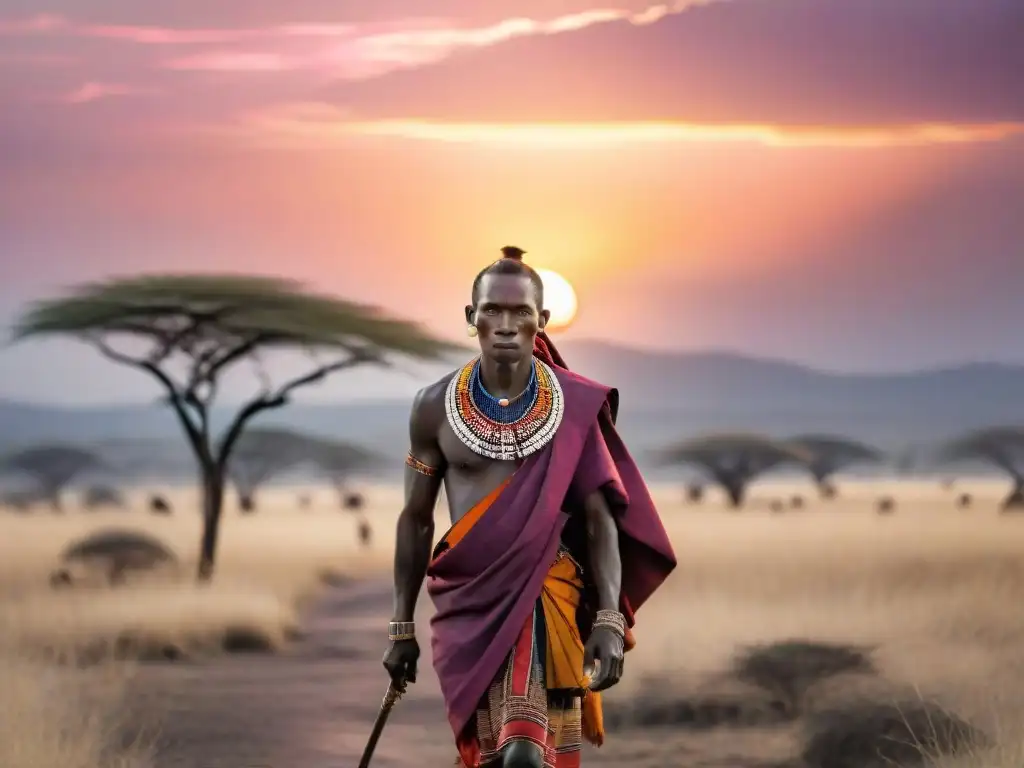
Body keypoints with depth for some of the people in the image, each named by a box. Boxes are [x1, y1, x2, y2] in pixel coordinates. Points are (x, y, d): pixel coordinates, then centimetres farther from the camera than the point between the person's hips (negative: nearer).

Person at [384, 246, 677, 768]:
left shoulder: (575, 407, -2)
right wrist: (402, 627, 11)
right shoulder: (435, 408, 2)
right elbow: (415, 521, 10)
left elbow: (600, 518, -1)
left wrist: (610, 618, -12)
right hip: (465, 602, 2)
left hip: (545, 593, -2)